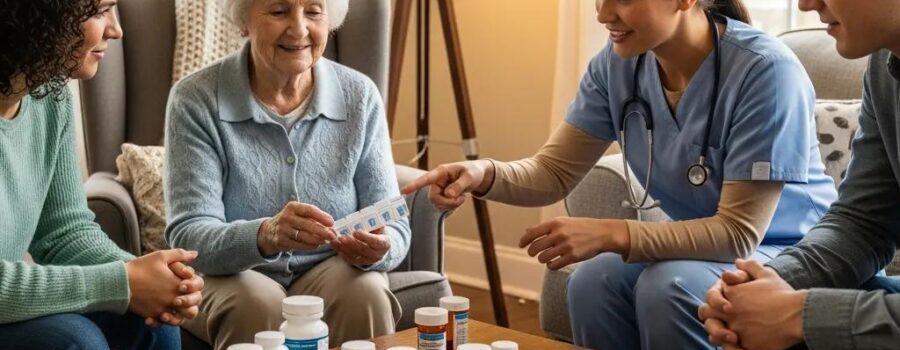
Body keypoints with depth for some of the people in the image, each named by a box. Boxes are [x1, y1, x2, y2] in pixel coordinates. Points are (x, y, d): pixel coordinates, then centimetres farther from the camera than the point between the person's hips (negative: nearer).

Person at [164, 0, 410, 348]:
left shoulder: (360, 96, -4)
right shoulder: (196, 100, -11)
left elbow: (393, 228, -5)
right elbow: (189, 237, -20)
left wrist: (377, 249, -31)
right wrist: (265, 235, -41)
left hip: (333, 271, 2)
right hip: (230, 276, -2)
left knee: (365, 293, -29)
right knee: (256, 302, -33)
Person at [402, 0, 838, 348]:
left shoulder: (764, 69, -28)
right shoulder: (618, 64, -9)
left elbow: (740, 231, -28)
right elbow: (553, 171, -5)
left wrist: (610, 234, -36)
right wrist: (486, 174, -27)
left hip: (785, 253, -5)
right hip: (699, 244, 5)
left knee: (668, 286, -31)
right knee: (594, 283, -22)